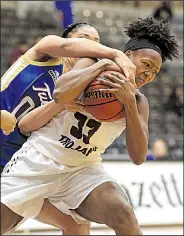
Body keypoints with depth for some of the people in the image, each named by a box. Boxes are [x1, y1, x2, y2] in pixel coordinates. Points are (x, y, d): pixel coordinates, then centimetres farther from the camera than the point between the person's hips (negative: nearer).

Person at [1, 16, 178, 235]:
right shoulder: (92, 65, -6)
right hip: (40, 157, -2)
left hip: (83, 169, 3)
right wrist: (103, 63, -19)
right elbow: (60, 94, -28)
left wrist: (129, 102, -20)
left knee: (124, 215, -24)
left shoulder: (139, 103, 3)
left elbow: (138, 157, -11)